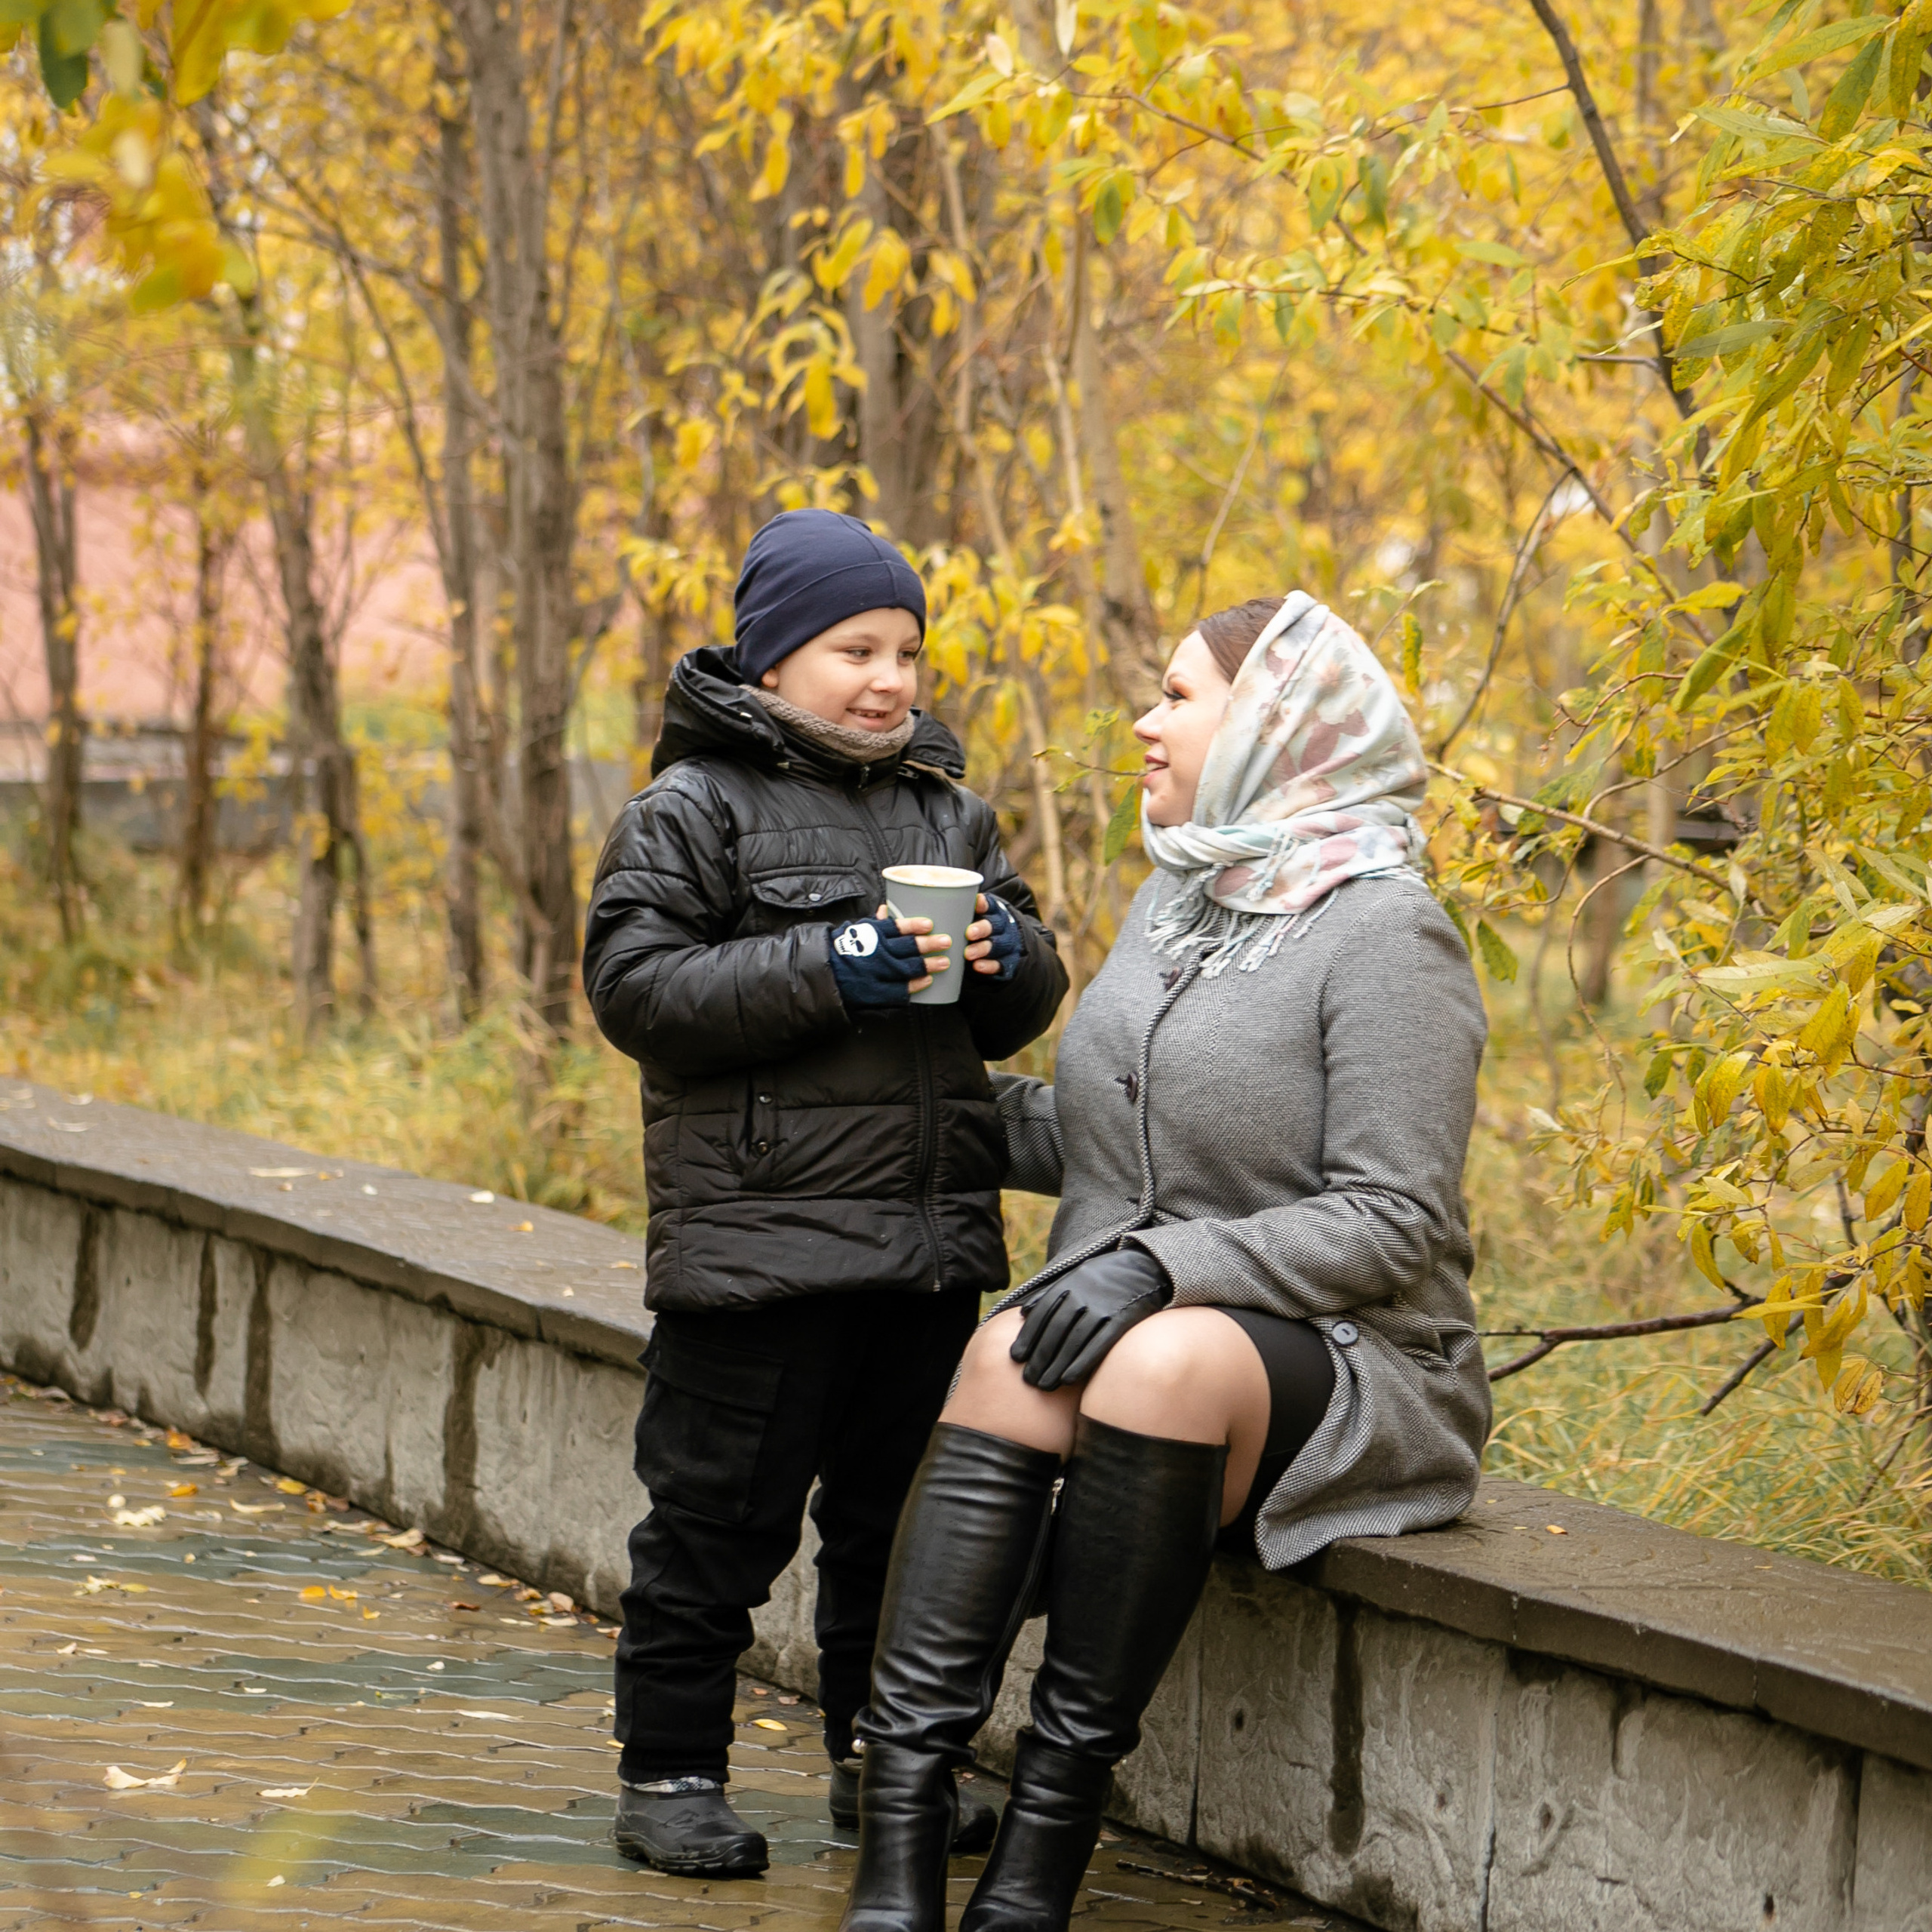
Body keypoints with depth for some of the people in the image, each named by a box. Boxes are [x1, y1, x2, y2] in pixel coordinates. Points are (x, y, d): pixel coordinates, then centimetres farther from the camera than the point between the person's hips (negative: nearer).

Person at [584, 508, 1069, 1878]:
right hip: (760, 1236, -6)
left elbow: (1024, 1011, 20)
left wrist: (1009, 959, -6)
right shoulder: (694, 813, -3)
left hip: (932, 1241, 6)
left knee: (904, 1508, 13)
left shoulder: (948, 811, 15)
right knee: (721, 1513, 0)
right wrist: (829, 971, -20)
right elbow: (635, 986, -13)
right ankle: (670, 1770, 9)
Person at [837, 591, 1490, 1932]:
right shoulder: (1177, 899, 16)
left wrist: (1163, 1266, -24)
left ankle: (1054, 1820, -32)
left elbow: (1389, 1220, -16)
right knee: (1015, 1353, -28)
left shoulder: (1384, 935, -8)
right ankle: (903, 1821, -39)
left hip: (1343, 1368, -6)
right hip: (1137, 1339, 6)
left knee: (1160, 1359, -38)